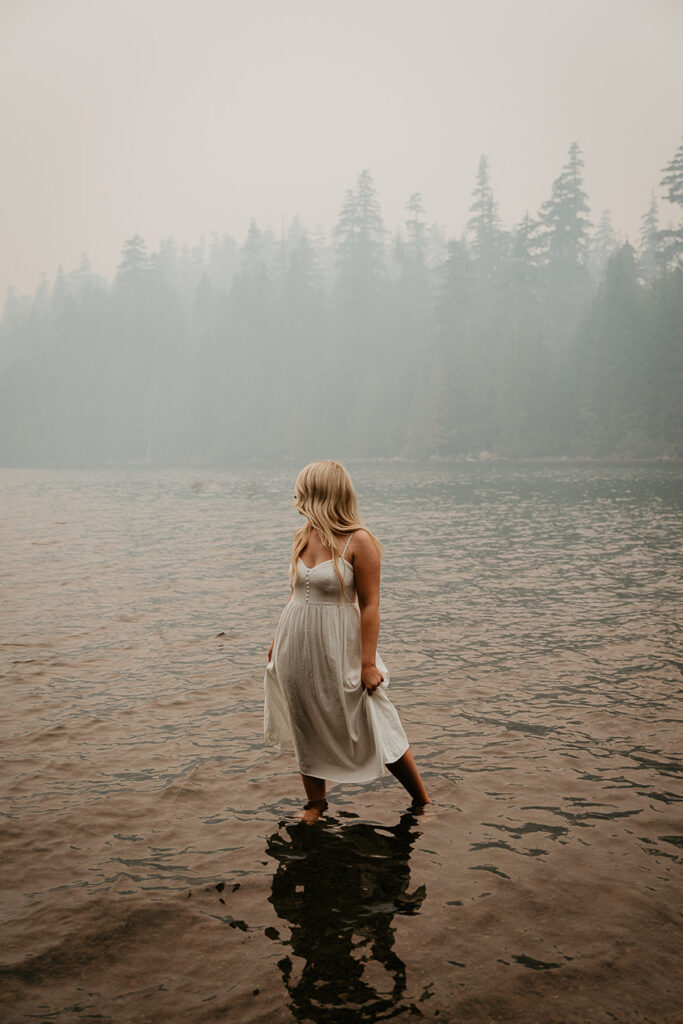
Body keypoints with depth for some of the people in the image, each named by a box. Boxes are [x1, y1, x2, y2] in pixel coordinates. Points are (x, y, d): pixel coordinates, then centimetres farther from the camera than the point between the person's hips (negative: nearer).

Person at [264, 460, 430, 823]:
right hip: (296, 646, 6)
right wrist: (277, 640, 17)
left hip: (337, 648, -6)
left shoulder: (358, 541, -14)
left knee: (376, 730, 2)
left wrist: (368, 663, -15)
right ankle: (315, 804, 33)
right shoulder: (303, 537, 5)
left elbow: (370, 605, -14)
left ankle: (422, 801, 20)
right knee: (308, 730, 15)